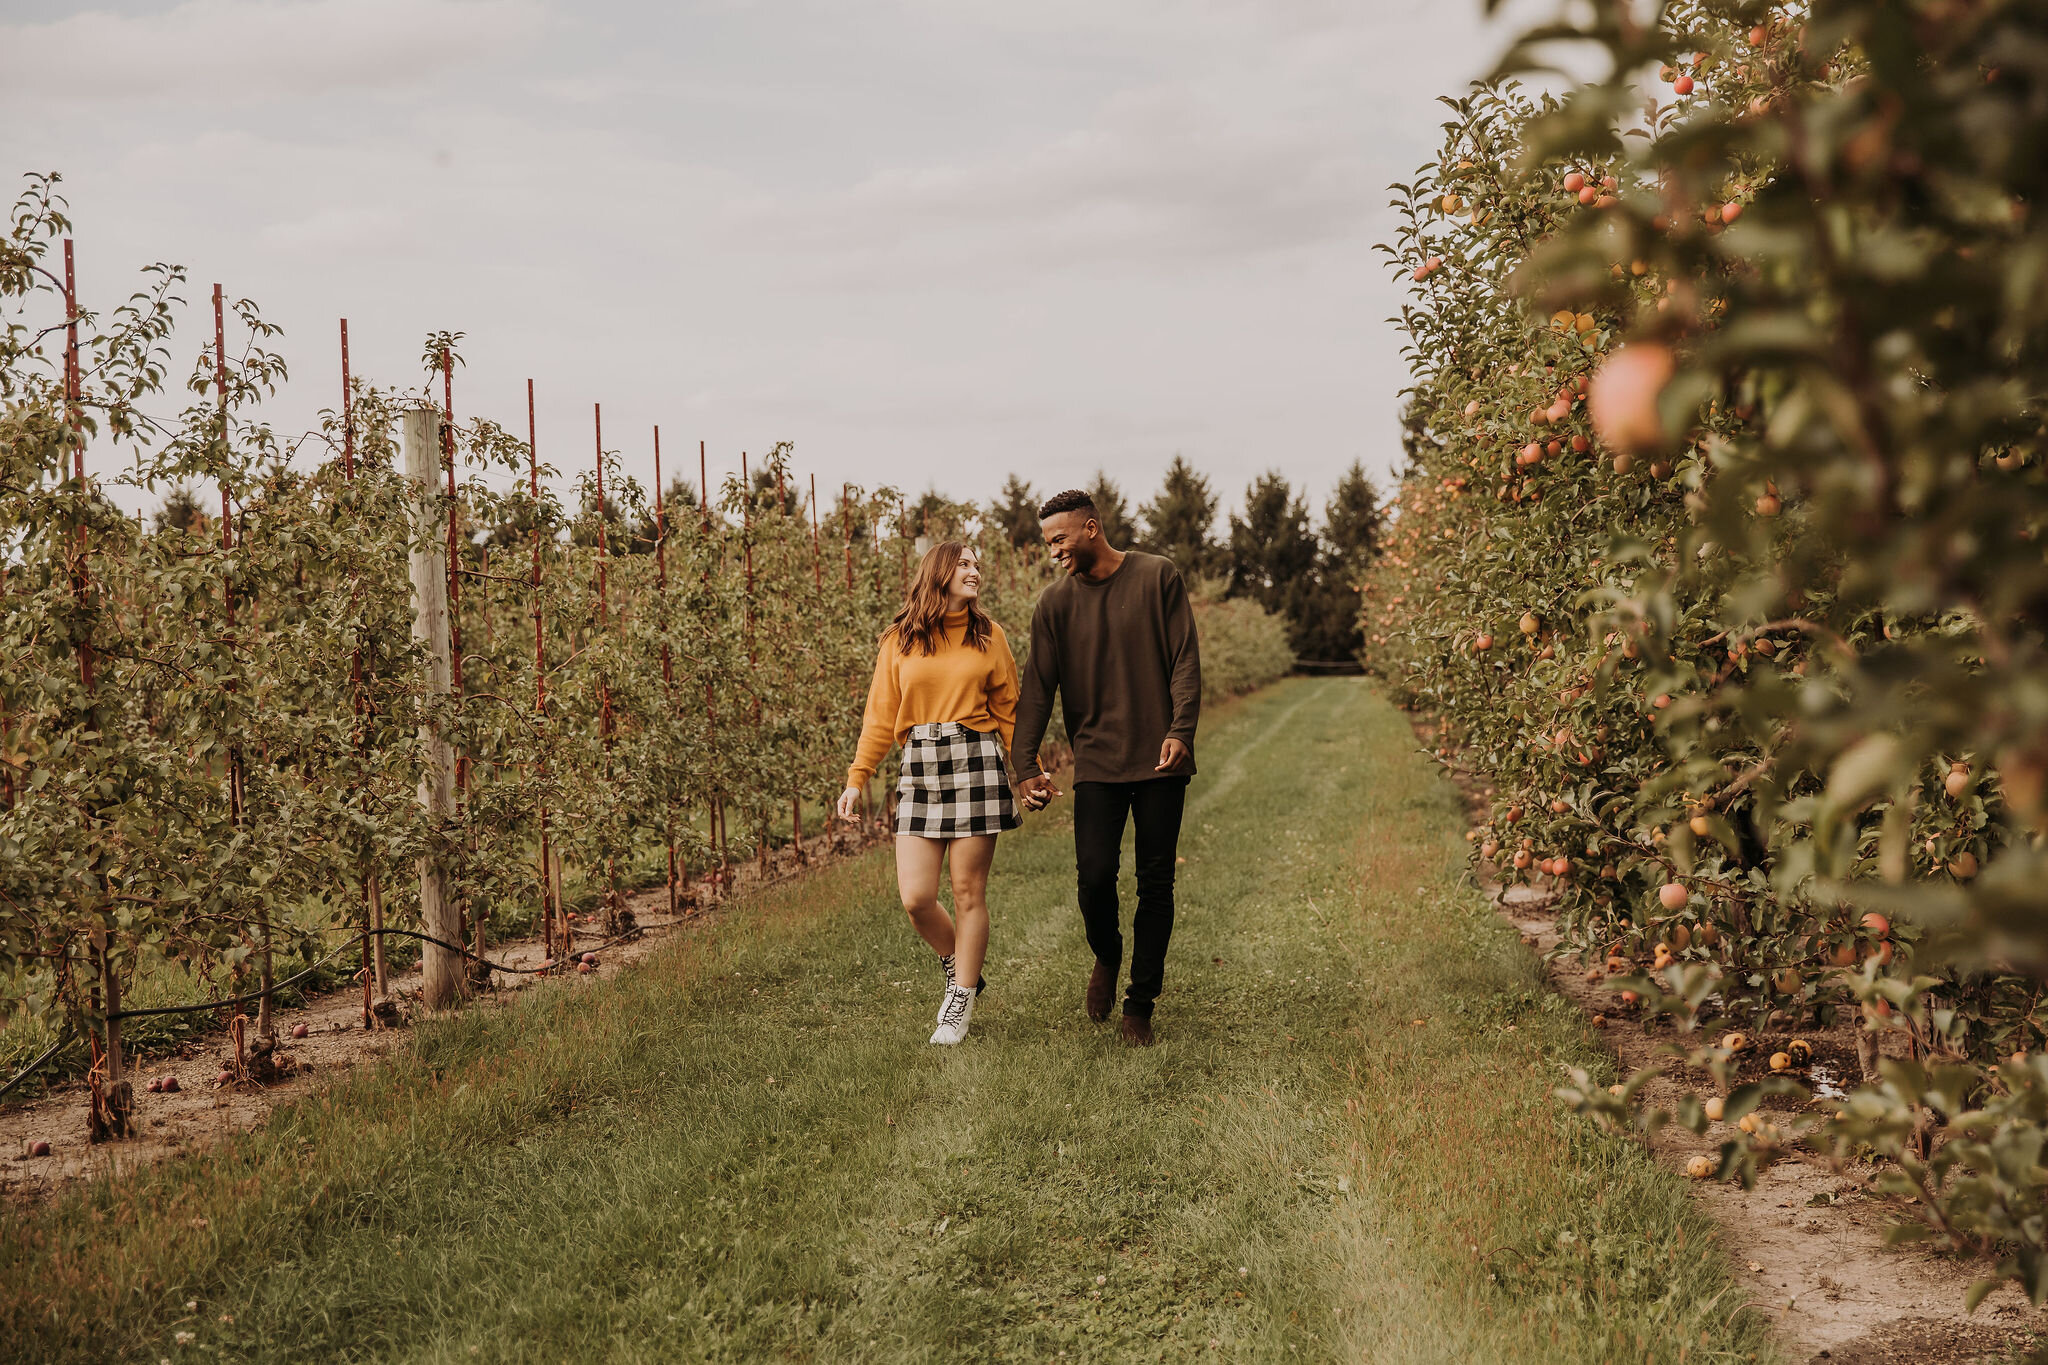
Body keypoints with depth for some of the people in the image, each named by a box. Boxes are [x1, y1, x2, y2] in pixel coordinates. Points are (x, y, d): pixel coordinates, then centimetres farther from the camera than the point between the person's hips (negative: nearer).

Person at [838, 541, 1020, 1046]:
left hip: (977, 763, -1)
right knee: (915, 898, -5)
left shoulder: (988, 635, 7)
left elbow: (1009, 711, 11)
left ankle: (961, 1000, 14)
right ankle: (961, 969, 23)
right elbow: (880, 716, 8)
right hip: (920, 770, 1)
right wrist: (856, 780, 3)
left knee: (968, 892, 0)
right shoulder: (899, 640, 7)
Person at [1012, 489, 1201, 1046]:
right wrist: (1025, 765, -6)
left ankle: (1140, 1006, 12)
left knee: (1156, 884, 2)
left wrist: (1181, 729, -16)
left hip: (1159, 761, -1)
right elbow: (1037, 687, 4)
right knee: (1095, 875, -10)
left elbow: (1186, 660, -2)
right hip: (1097, 763, 1)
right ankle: (1106, 957, 22)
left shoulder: (1158, 577, 1)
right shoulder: (1055, 603, 7)